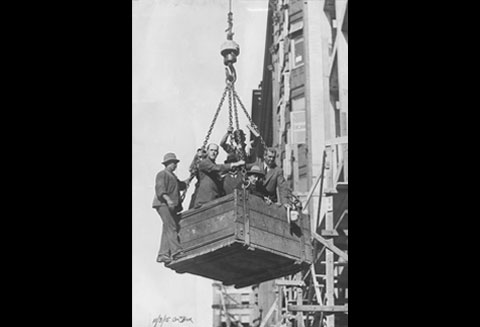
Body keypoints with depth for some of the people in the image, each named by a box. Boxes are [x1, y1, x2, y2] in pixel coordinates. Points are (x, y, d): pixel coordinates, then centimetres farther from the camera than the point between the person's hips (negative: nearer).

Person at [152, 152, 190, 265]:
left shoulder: (172, 176, 26)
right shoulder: (162, 174, -3)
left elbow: (181, 185, 33)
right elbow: (160, 189, -17)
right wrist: (167, 199, -32)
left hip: (171, 206, 10)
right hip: (163, 204, -10)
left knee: (167, 230, 5)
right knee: (171, 227, -20)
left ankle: (163, 255, 5)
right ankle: (176, 251, -30)